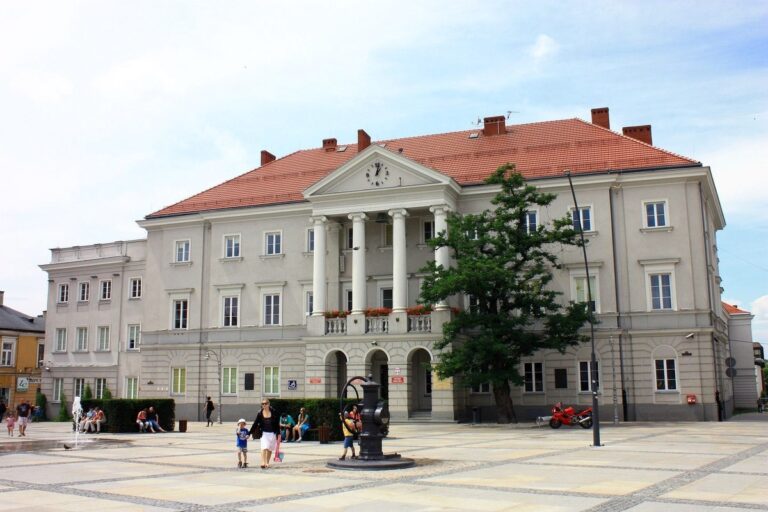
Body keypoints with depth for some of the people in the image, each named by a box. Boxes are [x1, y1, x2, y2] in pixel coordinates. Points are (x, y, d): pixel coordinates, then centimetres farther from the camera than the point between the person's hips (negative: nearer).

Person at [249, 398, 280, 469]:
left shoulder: (273, 412, -6)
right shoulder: (260, 413, -4)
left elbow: (277, 424, -1)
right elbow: (255, 424, 0)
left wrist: (278, 434, -2)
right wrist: (250, 433, -1)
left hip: (272, 433, 1)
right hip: (264, 433, -1)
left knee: (270, 449, 10)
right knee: (264, 448, -15)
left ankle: (267, 463, 24)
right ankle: (263, 463, -20)